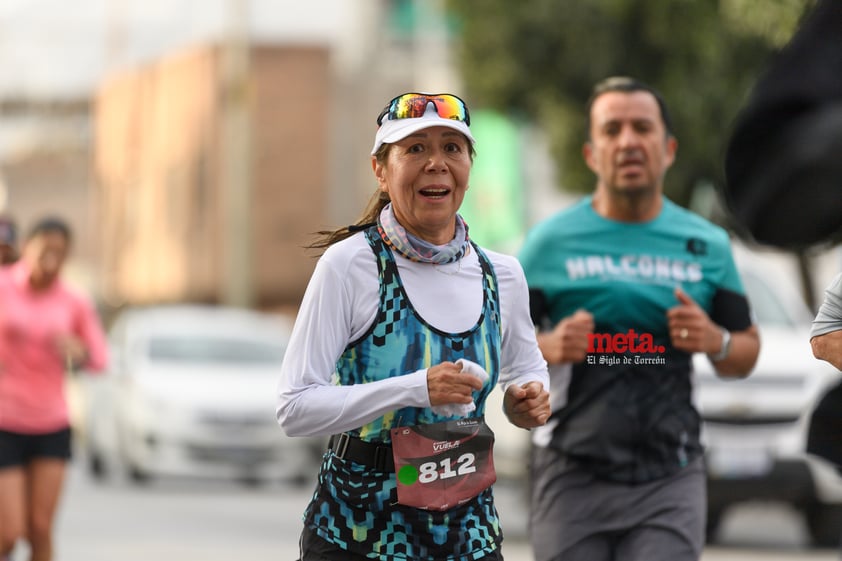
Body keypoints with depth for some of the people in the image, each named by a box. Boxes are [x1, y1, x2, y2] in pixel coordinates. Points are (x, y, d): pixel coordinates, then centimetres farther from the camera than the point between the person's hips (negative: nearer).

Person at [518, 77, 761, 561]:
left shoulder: (707, 244, 8)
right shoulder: (551, 241, 1)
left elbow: (746, 354, 17)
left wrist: (716, 342, -6)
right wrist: (548, 348, -17)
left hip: (669, 480, 1)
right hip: (573, 478, -1)